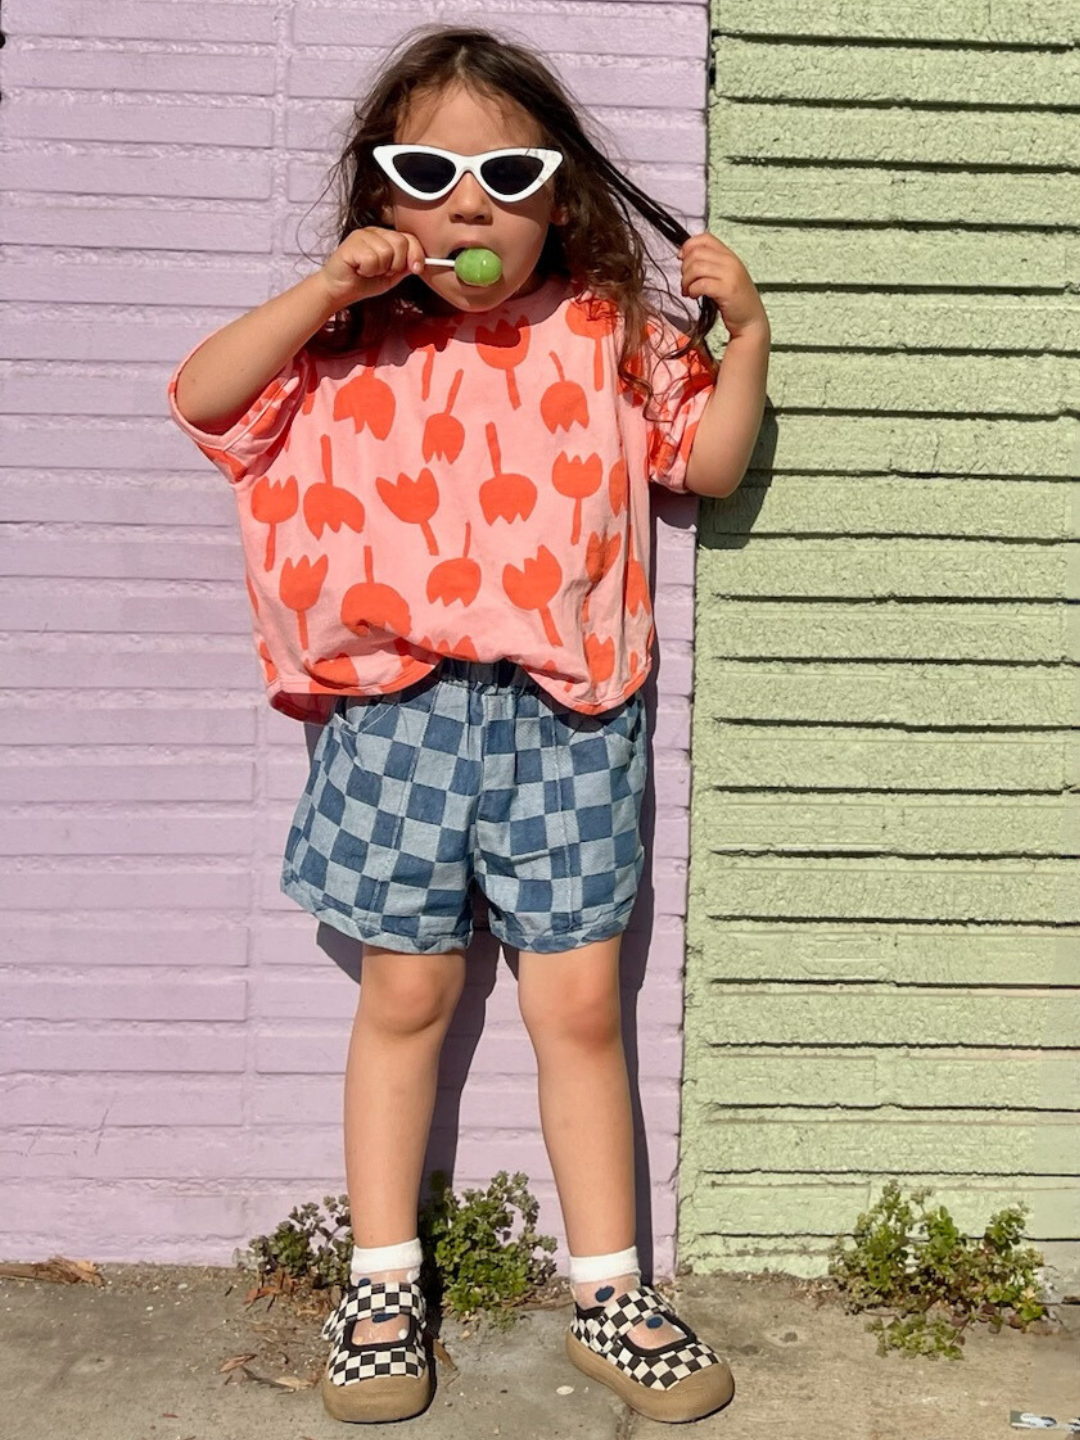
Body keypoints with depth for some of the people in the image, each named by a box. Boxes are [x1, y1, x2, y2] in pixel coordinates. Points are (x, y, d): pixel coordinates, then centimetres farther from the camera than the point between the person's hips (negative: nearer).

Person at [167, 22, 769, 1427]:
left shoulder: (608, 338, 4)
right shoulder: (355, 342, 3)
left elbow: (711, 463, 10)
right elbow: (202, 402, -2)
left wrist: (744, 333, -4)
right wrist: (323, 290, -11)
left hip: (568, 721, 0)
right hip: (398, 717, 0)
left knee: (580, 1008, 6)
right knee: (405, 998, 11)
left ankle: (611, 1295, 22)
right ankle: (382, 1286, 27)